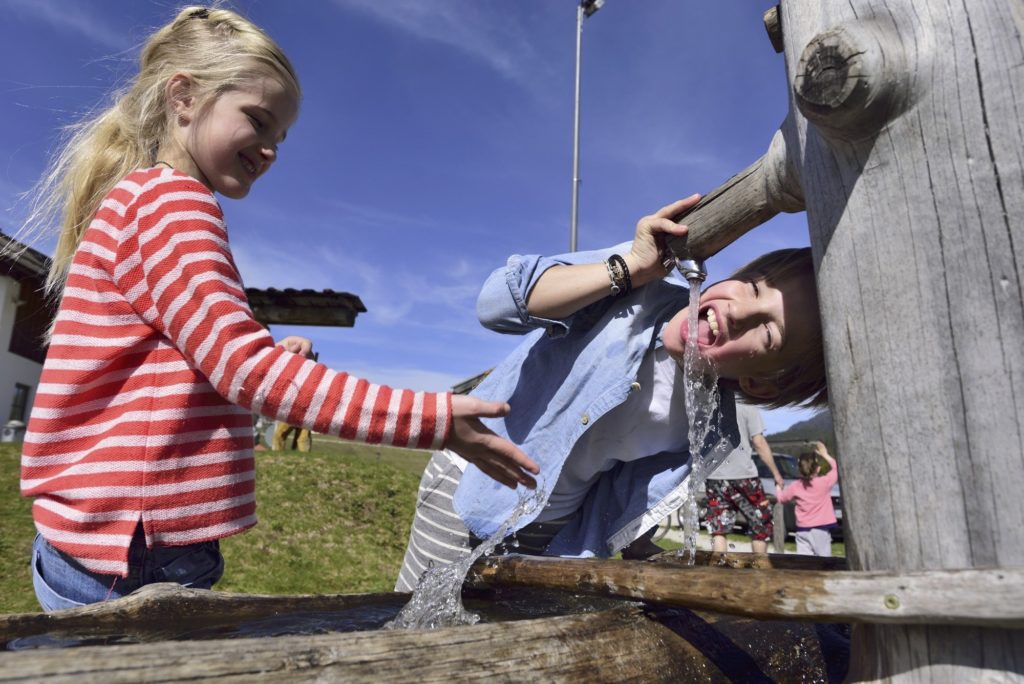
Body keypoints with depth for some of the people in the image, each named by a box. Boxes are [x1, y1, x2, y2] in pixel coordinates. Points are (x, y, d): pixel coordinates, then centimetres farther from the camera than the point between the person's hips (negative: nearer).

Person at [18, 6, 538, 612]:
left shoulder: (135, 200, 17)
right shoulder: (171, 198, -13)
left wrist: (266, 362, 0)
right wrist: (432, 418, -27)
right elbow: (245, 364, -24)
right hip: (136, 552, -10)